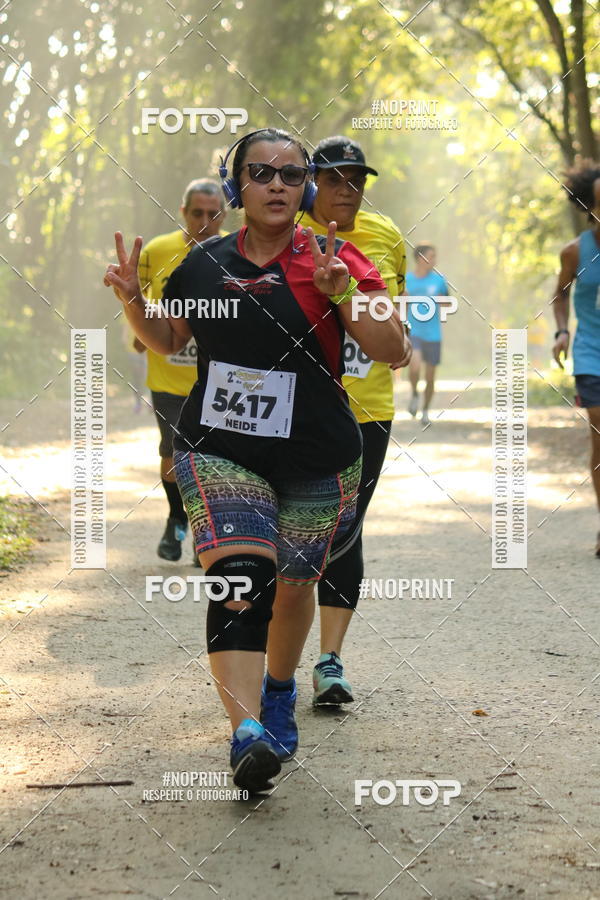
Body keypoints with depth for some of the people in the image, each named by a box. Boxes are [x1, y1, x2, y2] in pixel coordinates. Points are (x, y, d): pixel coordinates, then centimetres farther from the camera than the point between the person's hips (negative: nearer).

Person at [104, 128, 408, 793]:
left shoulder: (332, 259, -5)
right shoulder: (205, 264, 3)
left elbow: (393, 351, -11)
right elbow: (165, 341, 19)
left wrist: (341, 295, -25)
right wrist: (132, 300, -1)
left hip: (316, 461, 0)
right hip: (219, 451, 0)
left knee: (292, 587, 14)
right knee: (240, 578, -21)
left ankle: (279, 692, 44)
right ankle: (247, 733, -32)